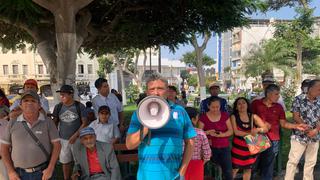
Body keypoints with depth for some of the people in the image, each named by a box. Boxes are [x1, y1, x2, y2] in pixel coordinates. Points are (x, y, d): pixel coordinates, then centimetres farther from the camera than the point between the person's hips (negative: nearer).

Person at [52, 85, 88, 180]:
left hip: (77, 139, -3)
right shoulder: (58, 107, -1)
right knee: (65, 162, 15)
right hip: (63, 139, 3)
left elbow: (84, 123, -8)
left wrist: (75, 135, -16)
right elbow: (55, 123, 8)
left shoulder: (80, 106, -9)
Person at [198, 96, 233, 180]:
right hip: (210, 148, -2)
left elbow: (231, 131, 1)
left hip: (224, 147, 2)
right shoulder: (203, 117, -6)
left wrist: (222, 134, -18)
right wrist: (208, 132, -22)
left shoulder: (225, 115, 1)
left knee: (228, 171, 0)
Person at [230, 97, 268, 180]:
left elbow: (266, 129, -3)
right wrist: (249, 133, -27)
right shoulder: (234, 117, -7)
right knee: (234, 168, 2)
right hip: (238, 146, -2)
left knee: (248, 169, 15)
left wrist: (258, 130, -24)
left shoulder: (253, 117, -1)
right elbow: (236, 132, -17)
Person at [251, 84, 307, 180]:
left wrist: (296, 126, -9)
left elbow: (283, 123, 6)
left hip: (273, 140, 2)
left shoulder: (279, 107, 5)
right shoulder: (255, 103, -5)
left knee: (268, 165, 12)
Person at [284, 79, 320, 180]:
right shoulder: (299, 99, -9)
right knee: (293, 161, 2)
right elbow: (296, 117, -11)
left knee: (311, 162, 16)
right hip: (299, 136, -4)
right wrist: (308, 129, -14)